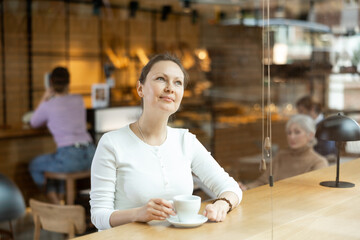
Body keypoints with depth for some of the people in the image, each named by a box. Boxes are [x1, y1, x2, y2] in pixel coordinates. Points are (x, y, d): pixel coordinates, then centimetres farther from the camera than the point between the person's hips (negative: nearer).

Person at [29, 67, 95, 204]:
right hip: (90, 156, 6)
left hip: (70, 159, -6)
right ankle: (59, 198, 34)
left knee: (35, 166, 23)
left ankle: (55, 203, 19)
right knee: (56, 160, 37)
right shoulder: (79, 100, 10)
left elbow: (33, 123, 17)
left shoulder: (48, 105, -3)